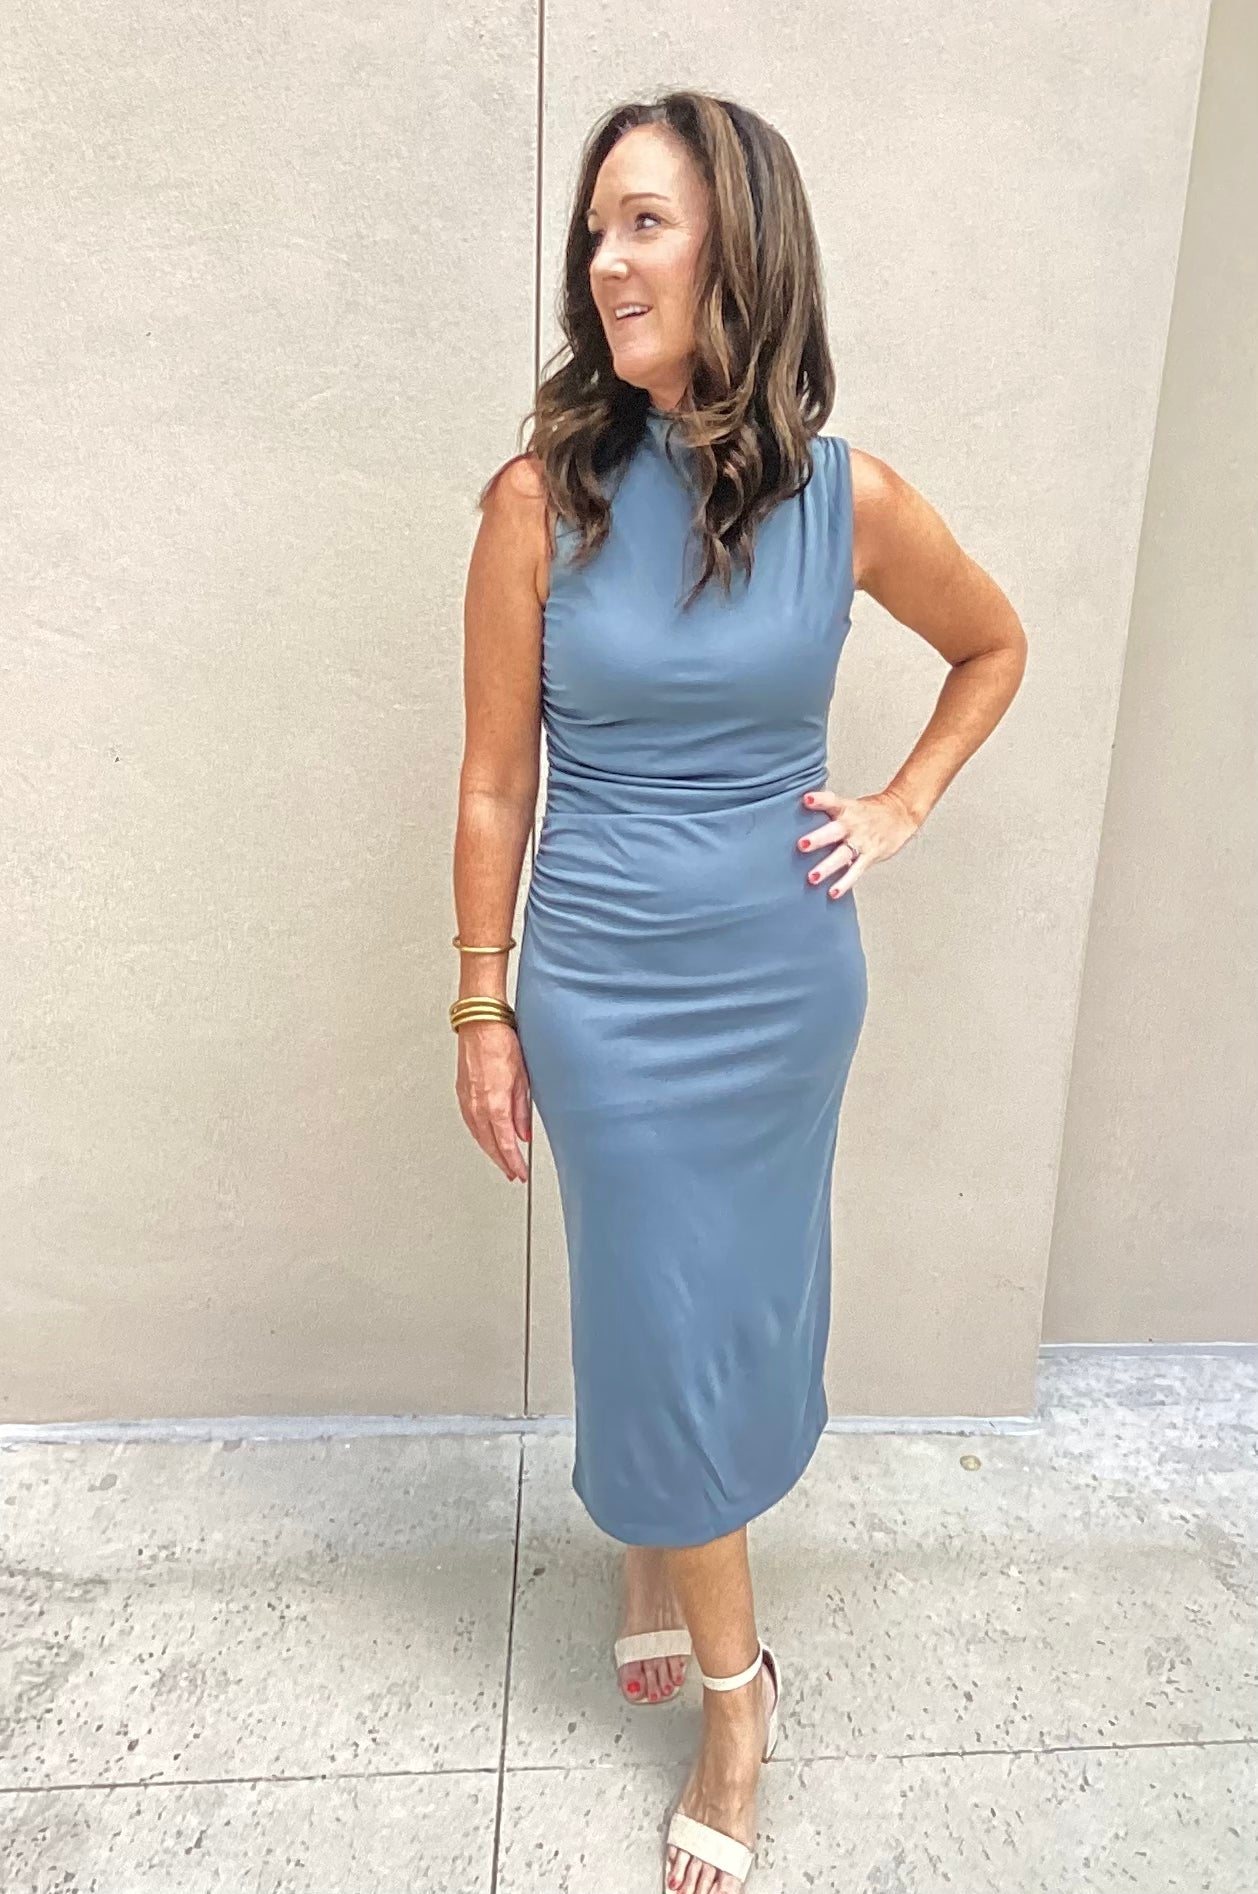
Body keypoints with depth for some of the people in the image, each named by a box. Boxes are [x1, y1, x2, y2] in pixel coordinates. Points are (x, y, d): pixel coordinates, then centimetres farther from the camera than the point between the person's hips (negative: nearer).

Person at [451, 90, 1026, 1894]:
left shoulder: (849, 498, -5)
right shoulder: (545, 496, -9)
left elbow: (996, 646, 14)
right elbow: (495, 779, -4)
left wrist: (901, 808, 3)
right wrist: (484, 1008, -2)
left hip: (790, 982, 2)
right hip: (607, 992, -1)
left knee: (745, 1305, 18)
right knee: (664, 1323, 10)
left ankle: (662, 1549, 50)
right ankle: (735, 1691, 36)